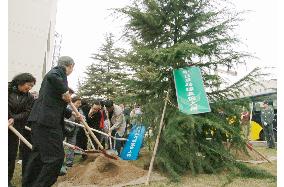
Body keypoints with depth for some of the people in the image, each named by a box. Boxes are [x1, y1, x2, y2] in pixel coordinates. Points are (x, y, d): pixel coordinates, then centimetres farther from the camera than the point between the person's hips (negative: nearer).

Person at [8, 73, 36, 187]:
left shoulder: (29, 97, 5)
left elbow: (27, 112, -2)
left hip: (15, 128, 2)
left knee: (12, 154, 4)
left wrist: (14, 119, -16)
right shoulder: (8, 90, -2)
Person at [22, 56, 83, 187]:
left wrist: (71, 113, 25)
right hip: (47, 121, -10)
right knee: (56, 156, -7)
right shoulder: (60, 70, -1)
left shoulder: (58, 72, 24)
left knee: (38, 155, 17)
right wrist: (64, 91, -17)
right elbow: (51, 76, -29)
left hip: (41, 120, 10)